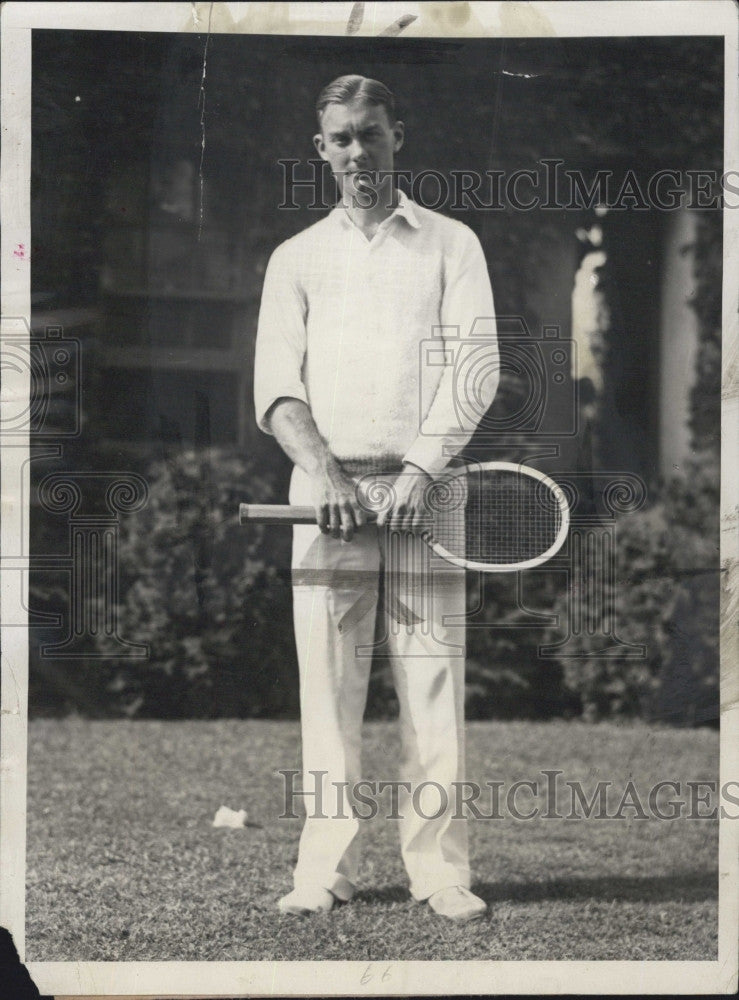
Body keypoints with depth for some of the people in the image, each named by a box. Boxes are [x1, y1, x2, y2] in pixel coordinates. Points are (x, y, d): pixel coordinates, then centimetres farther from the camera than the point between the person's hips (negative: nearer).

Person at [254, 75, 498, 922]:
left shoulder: (451, 246, 10)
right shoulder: (295, 258, 14)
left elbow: (474, 371, 0)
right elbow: (276, 383, 5)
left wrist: (421, 471, -13)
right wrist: (324, 473, -12)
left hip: (422, 487, -1)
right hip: (327, 487, 1)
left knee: (432, 682, -4)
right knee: (326, 684, -2)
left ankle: (440, 870, -1)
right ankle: (326, 869, 2)